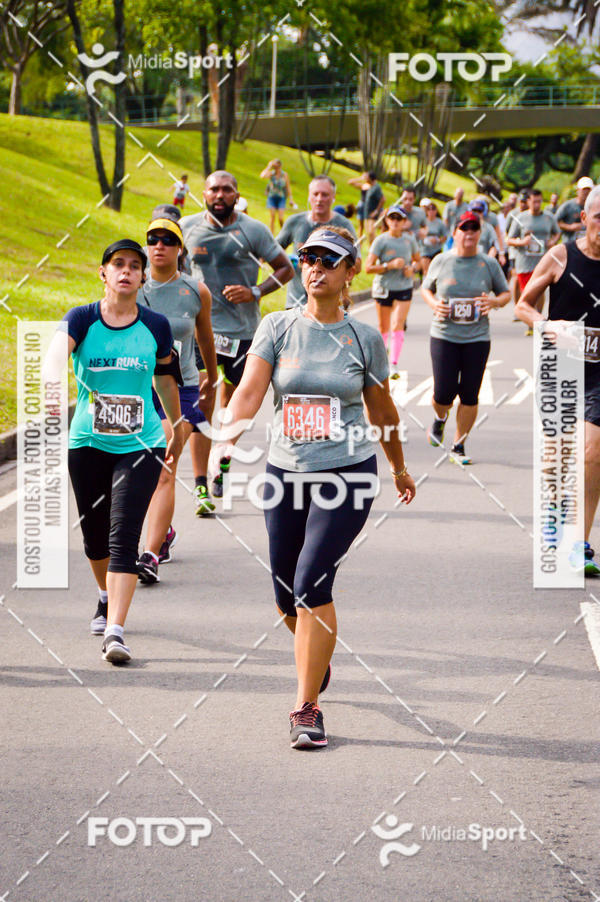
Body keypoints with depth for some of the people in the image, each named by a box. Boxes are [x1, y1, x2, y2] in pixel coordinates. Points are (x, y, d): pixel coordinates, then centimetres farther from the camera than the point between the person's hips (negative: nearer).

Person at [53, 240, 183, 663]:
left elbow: (166, 378, 17)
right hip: (88, 442, 1)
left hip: (140, 445, -1)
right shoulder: (82, 319, -3)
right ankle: (108, 598, 44)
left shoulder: (156, 326, 1)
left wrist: (177, 430, 27)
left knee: (123, 537, -13)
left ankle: (115, 631, -19)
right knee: (95, 534, 14)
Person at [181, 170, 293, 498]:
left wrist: (254, 292, -13)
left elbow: (285, 269, 2)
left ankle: (224, 463, 38)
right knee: (202, 403, -10)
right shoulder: (187, 227, 1)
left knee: (234, 401, 13)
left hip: (242, 329, 0)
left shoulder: (253, 231, -5)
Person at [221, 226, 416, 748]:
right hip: (286, 473, 2)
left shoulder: (364, 339, 1)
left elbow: (382, 411, 14)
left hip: (348, 474, -2)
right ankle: (318, 655, 44)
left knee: (312, 583, -18)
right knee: (288, 599, 9)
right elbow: (249, 392, -11)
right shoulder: (278, 328, 1)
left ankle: (307, 709, -10)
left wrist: (399, 469, 25)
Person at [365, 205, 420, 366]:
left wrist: (412, 269, -4)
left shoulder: (409, 240, 2)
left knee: (398, 326, -11)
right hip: (383, 287, -1)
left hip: (404, 288, 1)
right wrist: (390, 265, -22)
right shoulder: (381, 241, -9)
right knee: (383, 328, 10)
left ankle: (393, 364, -10)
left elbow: (417, 260, 18)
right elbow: (368, 267, -13)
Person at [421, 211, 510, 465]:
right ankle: (440, 419, 32)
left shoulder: (489, 264, 3)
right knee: (444, 393, -5)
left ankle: (458, 446, 13)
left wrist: (495, 302, -11)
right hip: (444, 336, 0)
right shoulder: (441, 261, 2)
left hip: (477, 338, 1)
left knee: (470, 395, -1)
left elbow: (506, 293, 12)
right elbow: (426, 288, 15)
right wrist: (434, 304, -6)